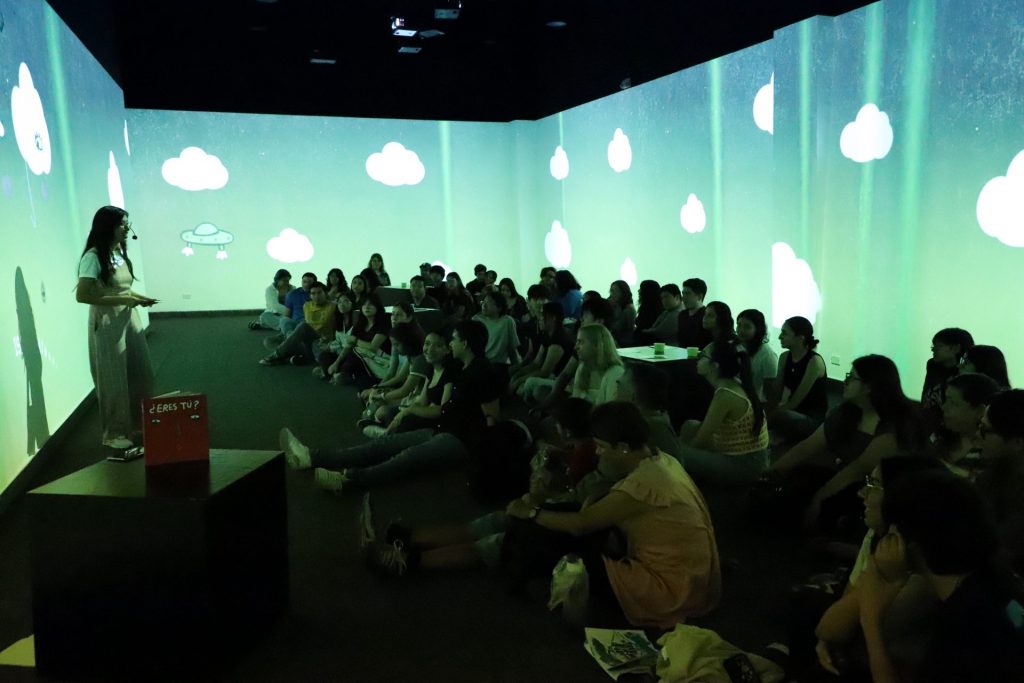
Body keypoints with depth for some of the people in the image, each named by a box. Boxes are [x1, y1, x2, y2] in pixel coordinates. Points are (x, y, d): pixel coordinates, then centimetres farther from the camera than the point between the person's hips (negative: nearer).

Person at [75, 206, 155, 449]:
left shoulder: (119, 252, 9)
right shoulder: (93, 257, -15)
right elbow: (82, 295, -20)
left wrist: (138, 298, 2)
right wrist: (123, 300, -21)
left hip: (129, 319, 8)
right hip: (107, 324, -8)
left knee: (140, 373, 13)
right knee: (114, 379, 3)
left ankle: (138, 422, 29)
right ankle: (114, 433, 16)